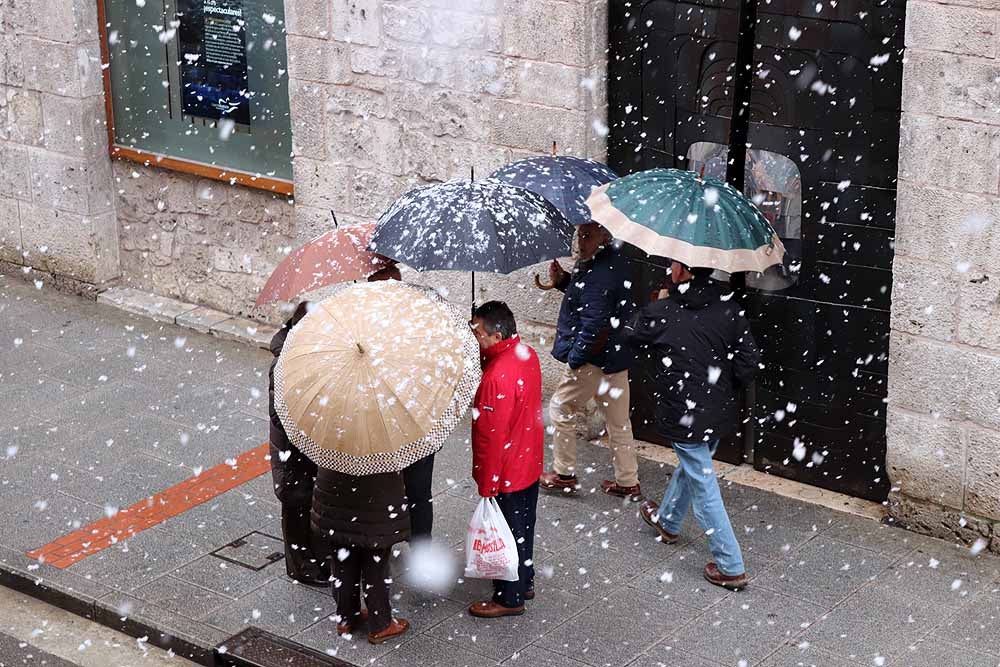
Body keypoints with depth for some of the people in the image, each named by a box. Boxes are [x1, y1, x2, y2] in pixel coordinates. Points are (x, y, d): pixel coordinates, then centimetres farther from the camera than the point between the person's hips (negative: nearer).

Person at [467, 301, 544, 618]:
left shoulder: (497, 377, -31)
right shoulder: (527, 354, -3)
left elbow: (493, 437, -26)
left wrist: (486, 485, -17)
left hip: (506, 473, -9)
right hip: (530, 463, 9)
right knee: (523, 527, 24)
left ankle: (509, 599, 23)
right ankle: (525, 582, 40)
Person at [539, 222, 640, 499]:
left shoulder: (599, 273, -25)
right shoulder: (614, 259, 7)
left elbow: (595, 326, -28)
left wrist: (575, 359, -18)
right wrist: (562, 280, 4)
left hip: (593, 360, -9)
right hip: (617, 356, 9)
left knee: (560, 410, 8)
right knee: (618, 421, 15)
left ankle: (564, 474, 18)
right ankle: (627, 482, 21)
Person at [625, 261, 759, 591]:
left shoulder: (660, 315, -17)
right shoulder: (729, 308, -6)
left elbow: (630, 336, 4)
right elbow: (749, 361, -4)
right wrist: (725, 390, 12)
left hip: (686, 417, -6)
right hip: (721, 412, 6)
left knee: (704, 488, 2)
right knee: (690, 466, 28)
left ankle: (730, 567, 5)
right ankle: (667, 520, 53)